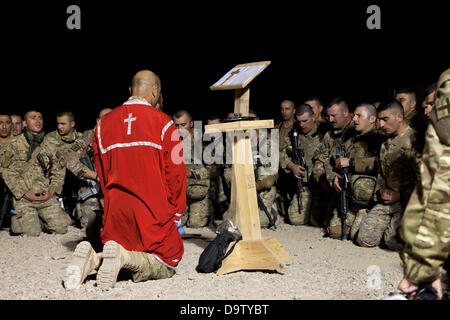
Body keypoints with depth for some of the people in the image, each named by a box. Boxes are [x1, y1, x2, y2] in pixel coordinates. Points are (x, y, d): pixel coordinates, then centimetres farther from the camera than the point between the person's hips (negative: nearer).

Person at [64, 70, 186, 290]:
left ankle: (93, 259, -12)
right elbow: (175, 173, -2)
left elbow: (102, 174, 13)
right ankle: (123, 257, -20)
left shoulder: (103, 124, 10)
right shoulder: (162, 122, -3)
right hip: (155, 211, -4)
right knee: (166, 267, 7)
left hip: (116, 211, 5)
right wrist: (177, 212, 8)